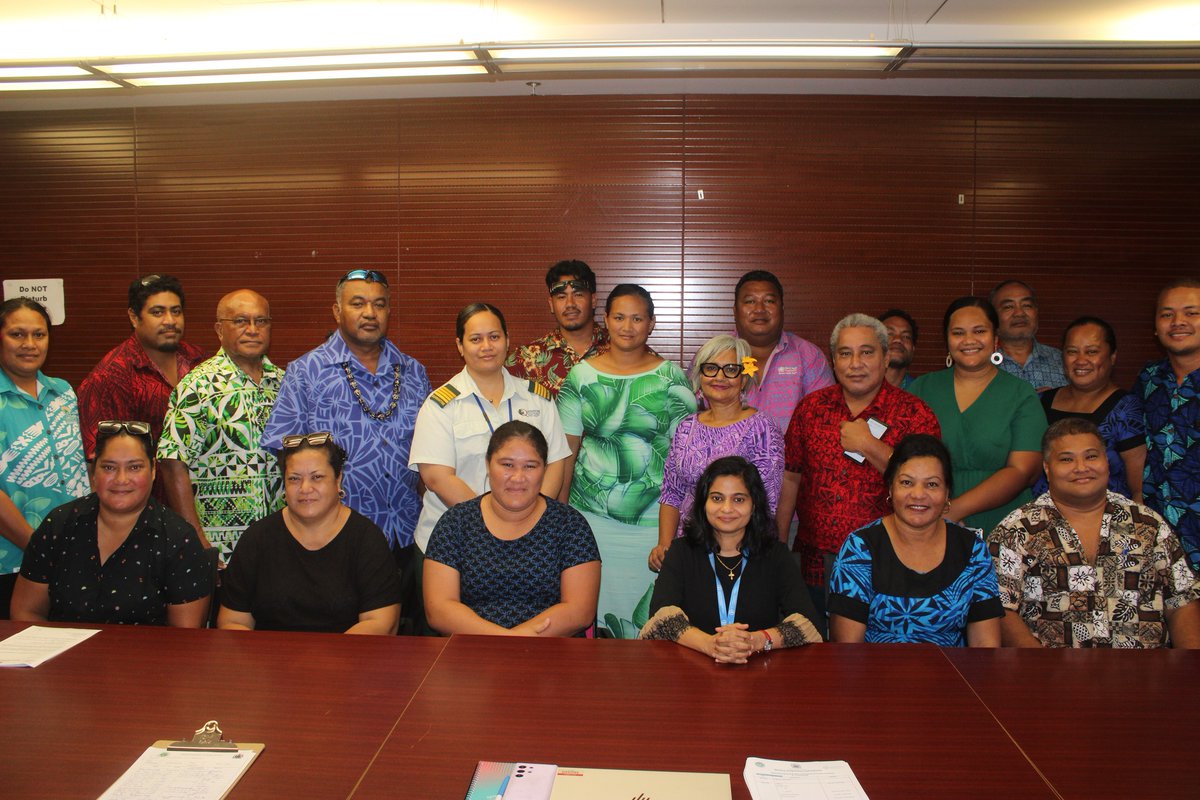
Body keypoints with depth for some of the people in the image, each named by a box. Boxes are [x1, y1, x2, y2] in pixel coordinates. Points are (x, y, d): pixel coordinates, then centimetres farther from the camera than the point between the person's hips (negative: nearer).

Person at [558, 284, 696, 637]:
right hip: (591, 513, 1)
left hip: (653, 515, -1)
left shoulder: (671, 378, 1)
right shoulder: (581, 376, 4)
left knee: (648, 608, 2)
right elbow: (568, 448, 6)